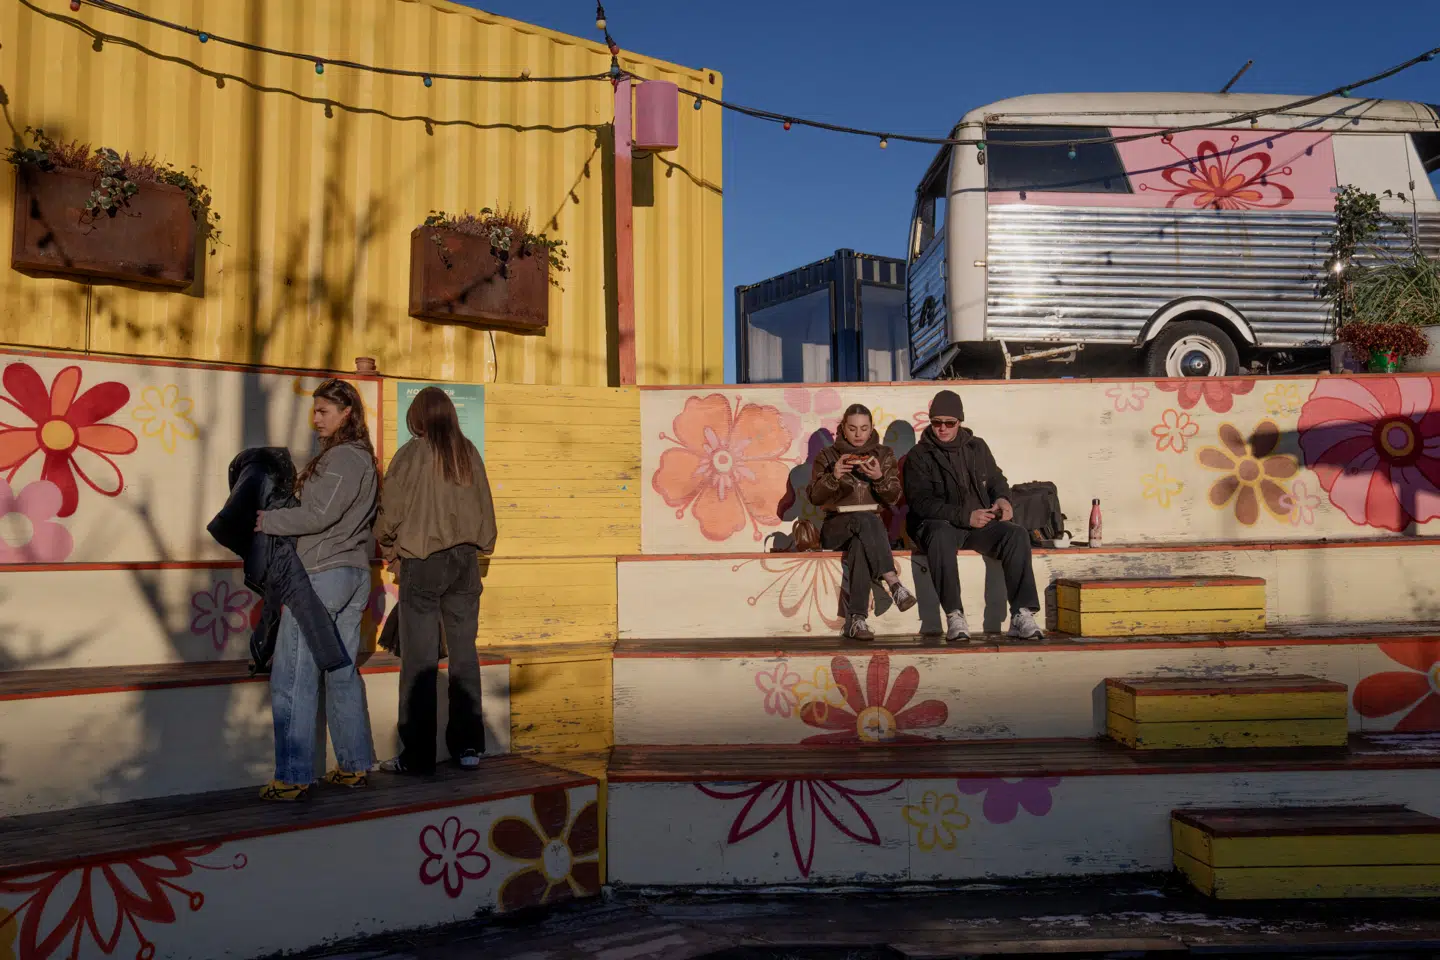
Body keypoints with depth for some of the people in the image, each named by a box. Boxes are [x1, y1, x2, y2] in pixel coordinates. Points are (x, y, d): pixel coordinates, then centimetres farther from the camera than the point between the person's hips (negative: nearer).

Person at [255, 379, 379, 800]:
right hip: (354, 574, 10)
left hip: (320, 575, -10)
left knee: (292, 678, -4)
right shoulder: (363, 457, 16)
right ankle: (354, 765, 18)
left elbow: (319, 514, -19)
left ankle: (293, 777, -2)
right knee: (343, 674, 13)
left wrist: (268, 520, -8)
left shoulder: (342, 457, -13)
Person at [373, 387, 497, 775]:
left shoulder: (411, 455, -8)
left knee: (420, 658, 1)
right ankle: (467, 745, 15)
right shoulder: (469, 453, 3)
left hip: (422, 562, -4)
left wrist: (388, 546, 14)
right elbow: (485, 507, 7)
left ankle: (418, 754, 4)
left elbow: (391, 509, -4)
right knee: (464, 652, 10)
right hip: (465, 561, 4)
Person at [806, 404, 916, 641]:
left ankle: (856, 619, -45)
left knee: (859, 543, -38)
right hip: (836, 527, -1)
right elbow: (814, 497, -2)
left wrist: (880, 477, -16)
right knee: (865, 520, -37)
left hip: (872, 528, 1)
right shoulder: (827, 456, 9)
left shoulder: (884, 455, 13)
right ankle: (893, 583, -43)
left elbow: (893, 498, 4)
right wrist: (834, 476, -20)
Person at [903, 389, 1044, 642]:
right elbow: (921, 502, -10)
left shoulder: (977, 447, 16)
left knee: (1017, 533, -25)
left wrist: (1003, 499, -1)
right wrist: (965, 516, -22)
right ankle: (954, 616, -37)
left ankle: (1022, 614, -29)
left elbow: (996, 480, 26)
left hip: (981, 522, 4)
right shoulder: (919, 456, 1)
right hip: (940, 524, -4)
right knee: (941, 536, -40)